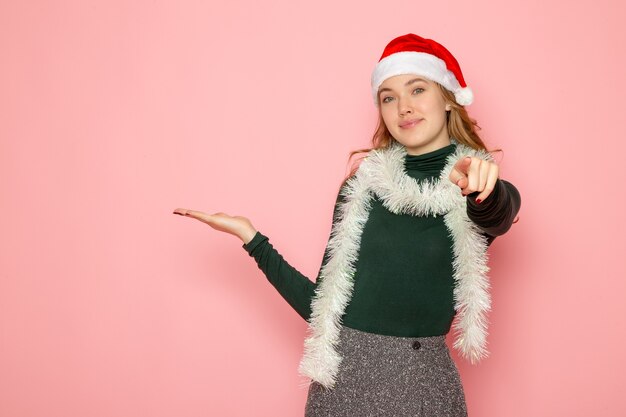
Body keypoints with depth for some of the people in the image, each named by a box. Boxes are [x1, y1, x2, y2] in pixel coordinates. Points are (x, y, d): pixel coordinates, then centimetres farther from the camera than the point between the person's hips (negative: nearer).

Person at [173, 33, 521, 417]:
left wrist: (481, 186, -49)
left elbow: (497, 216, -28)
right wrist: (251, 237, -3)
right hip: (342, 380, 2)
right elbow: (323, 308, 2)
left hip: (422, 384, -1)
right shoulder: (361, 185, 1)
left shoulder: (490, 191, -3)